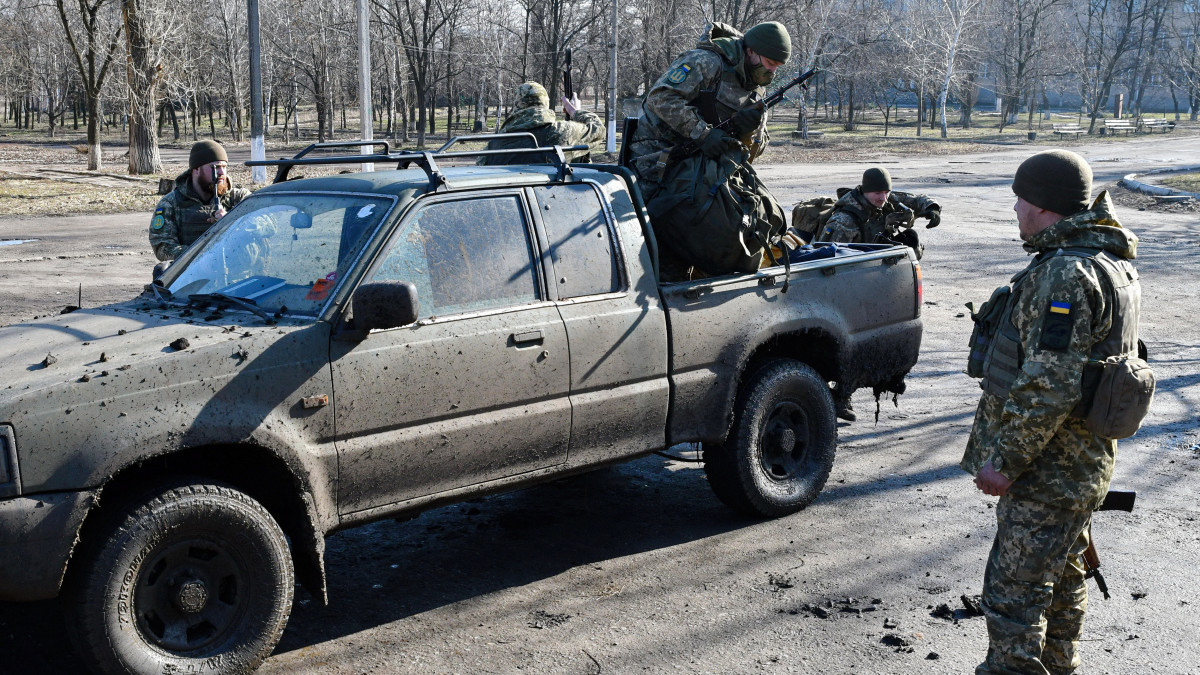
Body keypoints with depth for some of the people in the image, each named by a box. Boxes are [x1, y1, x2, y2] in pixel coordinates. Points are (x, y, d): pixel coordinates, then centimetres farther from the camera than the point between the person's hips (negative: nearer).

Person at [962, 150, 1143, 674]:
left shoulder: (1065, 273, -23)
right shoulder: (1112, 262, 12)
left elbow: (1048, 386, -28)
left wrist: (1004, 459, -21)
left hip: (1046, 473, -11)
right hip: (1083, 462, 11)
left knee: (1014, 593, -5)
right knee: (1061, 581, 22)